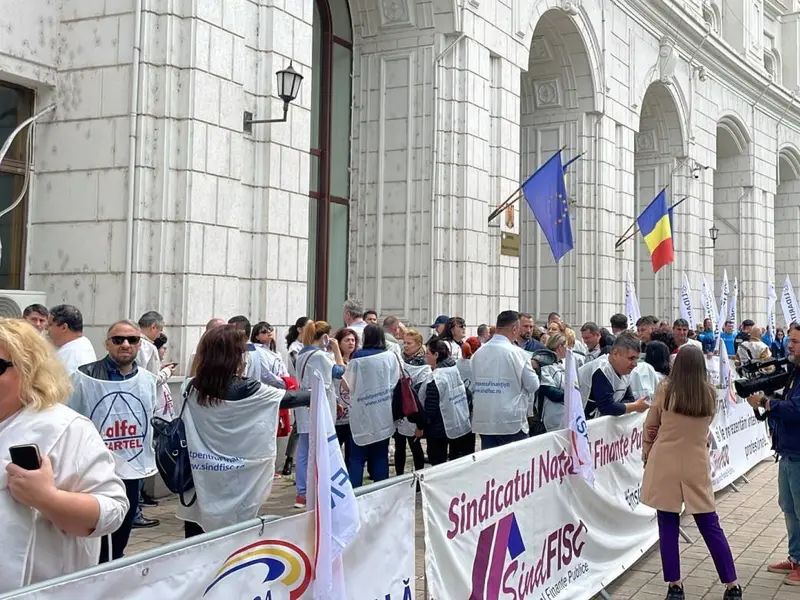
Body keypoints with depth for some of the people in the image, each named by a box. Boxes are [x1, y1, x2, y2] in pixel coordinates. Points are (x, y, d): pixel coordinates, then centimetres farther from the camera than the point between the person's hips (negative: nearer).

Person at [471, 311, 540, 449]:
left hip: (483, 421, 4)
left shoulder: (478, 353, 3)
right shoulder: (517, 353, -9)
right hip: (512, 422, -4)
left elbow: (471, 386, 6)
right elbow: (533, 385, -3)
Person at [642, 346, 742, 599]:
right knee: (710, 526, 11)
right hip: (696, 464, 2)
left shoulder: (665, 390, -8)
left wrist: (646, 451, 21)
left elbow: (650, 427, 4)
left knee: (668, 526, 6)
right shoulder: (711, 394, -2)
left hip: (665, 463, -2)